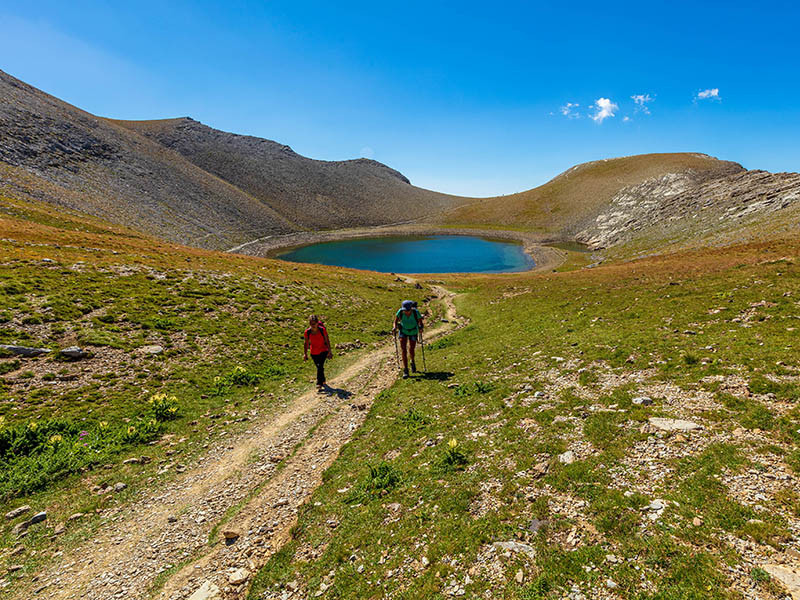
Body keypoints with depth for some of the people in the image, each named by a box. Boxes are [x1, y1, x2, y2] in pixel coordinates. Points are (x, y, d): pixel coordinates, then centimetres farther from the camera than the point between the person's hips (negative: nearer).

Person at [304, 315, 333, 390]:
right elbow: (306, 343, 0)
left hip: (323, 351, -3)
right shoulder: (307, 332, -13)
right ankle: (323, 381, 39)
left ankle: (319, 384, -20)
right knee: (319, 367, 15)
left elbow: (327, 341, -7)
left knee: (320, 366, -21)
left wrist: (329, 351, -6)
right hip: (314, 353, 3)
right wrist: (305, 353, 0)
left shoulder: (322, 330, -17)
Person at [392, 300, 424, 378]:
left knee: (411, 350, 9)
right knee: (403, 349, -13)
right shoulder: (400, 312, -26)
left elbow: (421, 323, -17)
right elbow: (395, 322, -11)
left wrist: (420, 327, -38)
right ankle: (405, 371, -9)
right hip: (403, 331, 1)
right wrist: (394, 328, -30)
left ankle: (412, 362, 43)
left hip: (413, 332, 0)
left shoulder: (416, 312, -30)